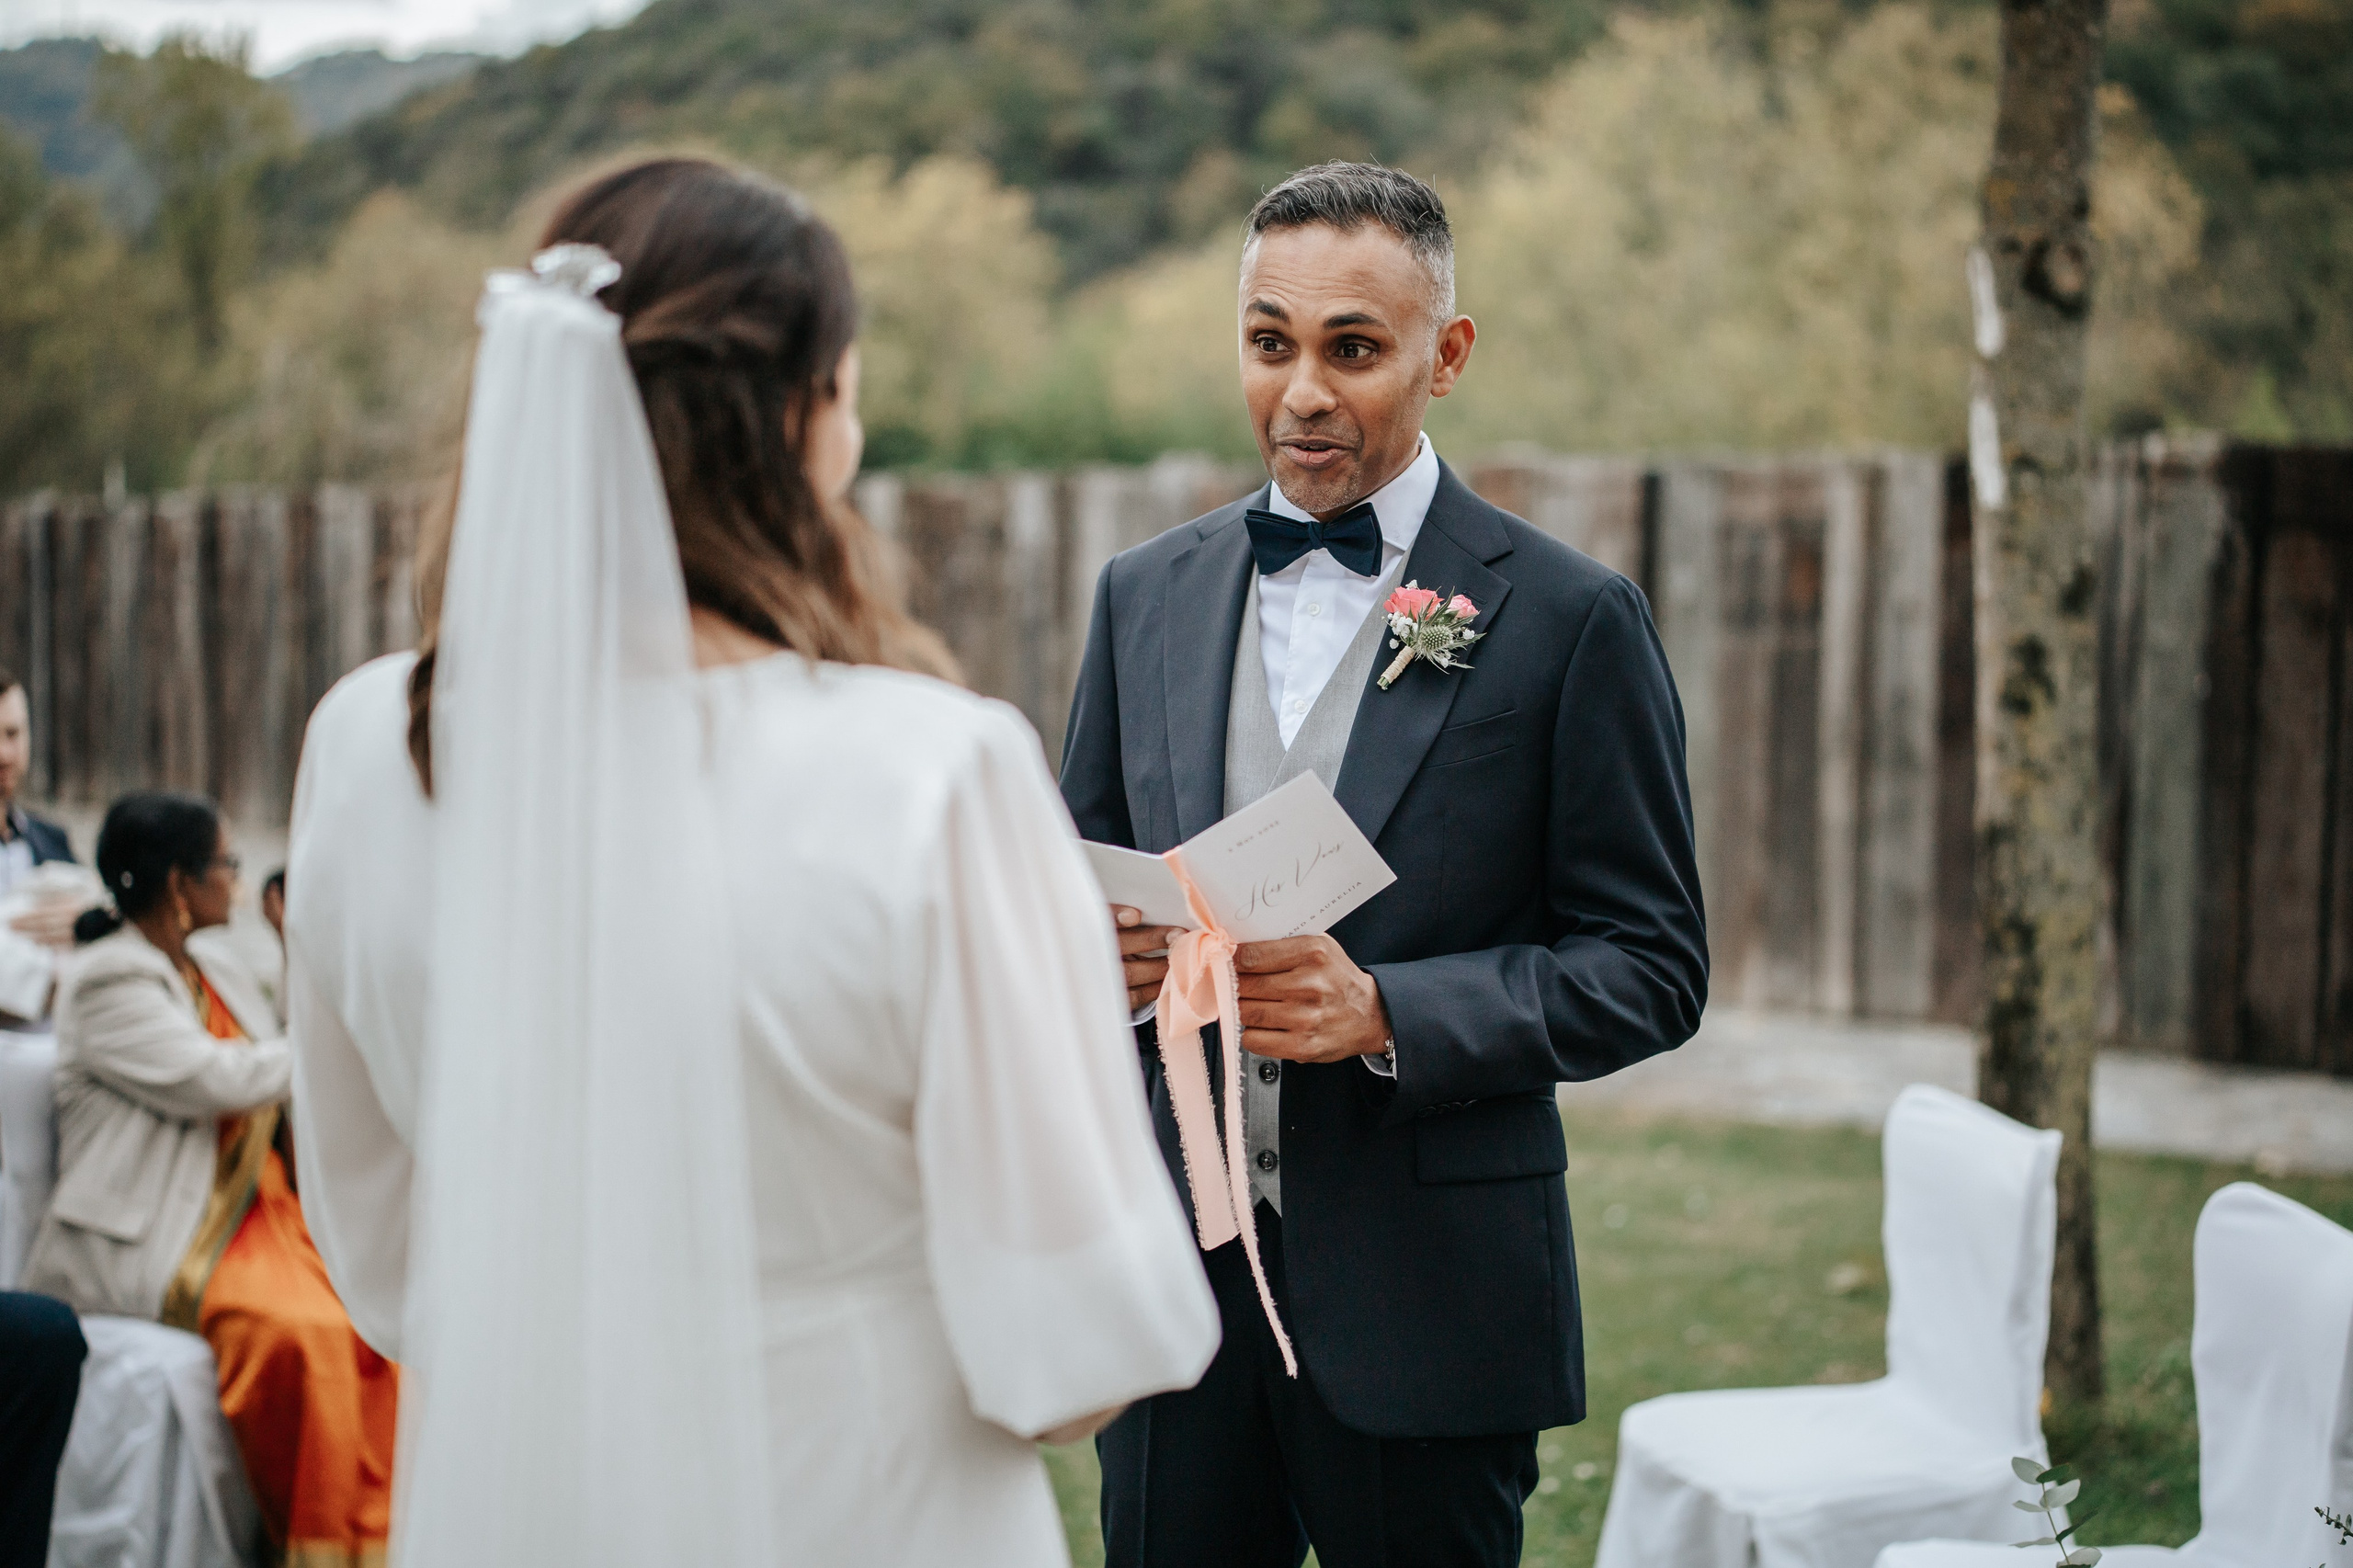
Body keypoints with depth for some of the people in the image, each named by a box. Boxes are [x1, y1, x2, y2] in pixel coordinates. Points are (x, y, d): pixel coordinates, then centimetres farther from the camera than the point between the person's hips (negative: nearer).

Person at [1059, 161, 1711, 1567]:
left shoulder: (1570, 619, -5)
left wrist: (1387, 1014, -20)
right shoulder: (1146, 595, 9)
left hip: (1428, 1306, -3)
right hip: (1171, 1283, 4)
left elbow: (1654, 968, -6)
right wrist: (1099, 948, -8)